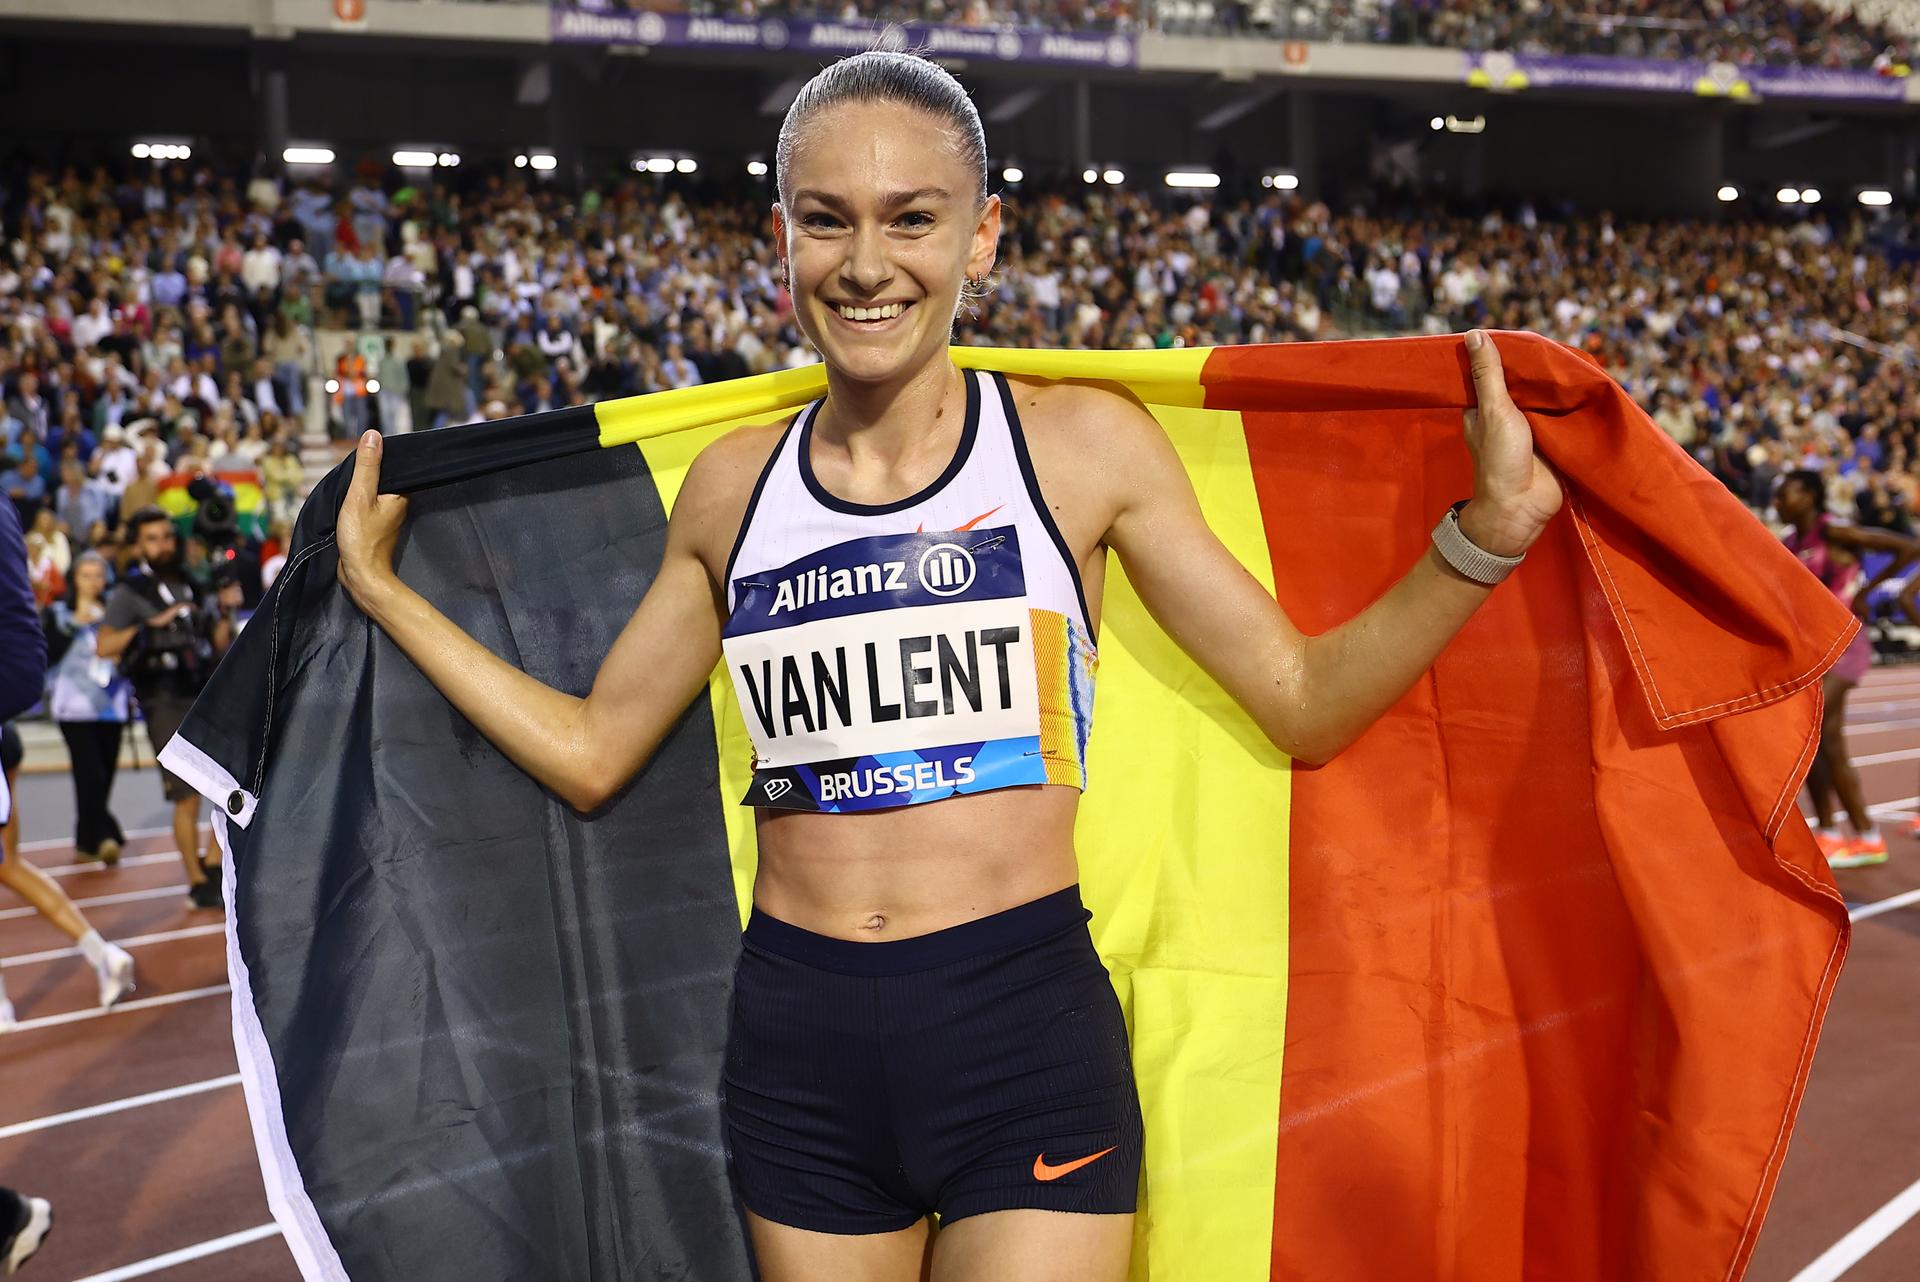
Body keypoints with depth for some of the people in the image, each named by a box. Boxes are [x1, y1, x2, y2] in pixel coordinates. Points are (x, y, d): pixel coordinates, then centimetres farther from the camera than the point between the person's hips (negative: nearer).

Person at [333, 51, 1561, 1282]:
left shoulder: (1082, 444, -3)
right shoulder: (732, 488, 5)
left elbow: (1304, 701, -2)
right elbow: (591, 752, 14)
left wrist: (1482, 537, -15)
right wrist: (383, 587, 15)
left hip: (1027, 1035, -2)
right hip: (796, 1040, 3)